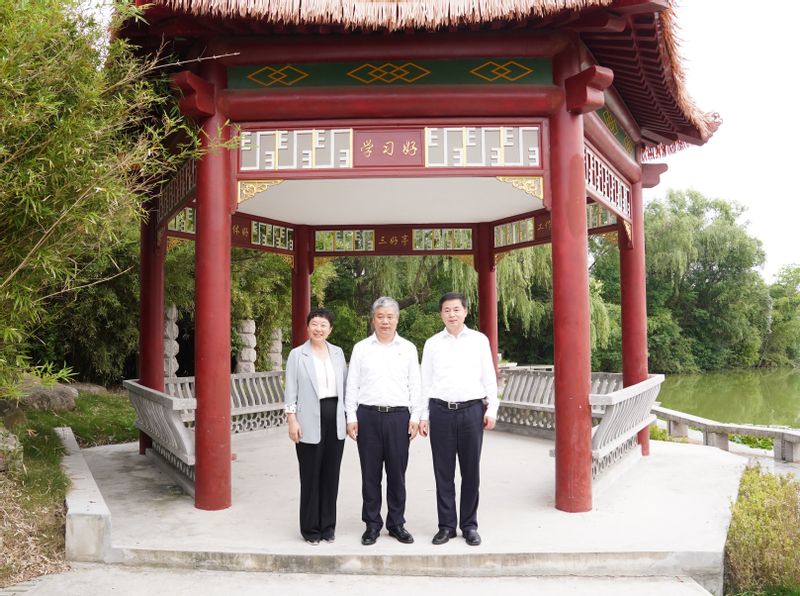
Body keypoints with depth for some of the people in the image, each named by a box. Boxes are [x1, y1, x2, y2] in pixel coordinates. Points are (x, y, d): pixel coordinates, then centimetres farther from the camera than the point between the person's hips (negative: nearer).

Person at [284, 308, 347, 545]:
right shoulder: (297, 354, 0)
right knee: (310, 475, 3)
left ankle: (328, 525, 22)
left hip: (335, 419, 3)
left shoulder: (338, 353, 10)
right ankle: (310, 528, 17)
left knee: (331, 474, 9)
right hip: (310, 421, -3)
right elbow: (291, 390, -2)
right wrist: (292, 420, -9)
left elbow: (345, 386, 12)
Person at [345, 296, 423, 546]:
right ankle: (372, 524, 17)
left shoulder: (408, 348, 8)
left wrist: (415, 417, 1)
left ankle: (397, 523, 19)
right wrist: (351, 418, 0)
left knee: (397, 473, 6)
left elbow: (415, 386, 7)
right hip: (368, 415, 0)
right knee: (370, 473, 5)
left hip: (399, 416, 0)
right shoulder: (361, 348, 7)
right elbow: (352, 385, 6)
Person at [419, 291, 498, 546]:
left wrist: (491, 409, 0)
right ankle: (446, 525, 17)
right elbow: (425, 381, 9)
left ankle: (469, 525, 18)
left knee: (471, 471, 6)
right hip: (441, 411, 1)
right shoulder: (432, 344, 8)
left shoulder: (479, 340, 6)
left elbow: (489, 377, 6)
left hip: (472, 410, 0)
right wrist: (423, 415, 5)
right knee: (443, 472, 6)